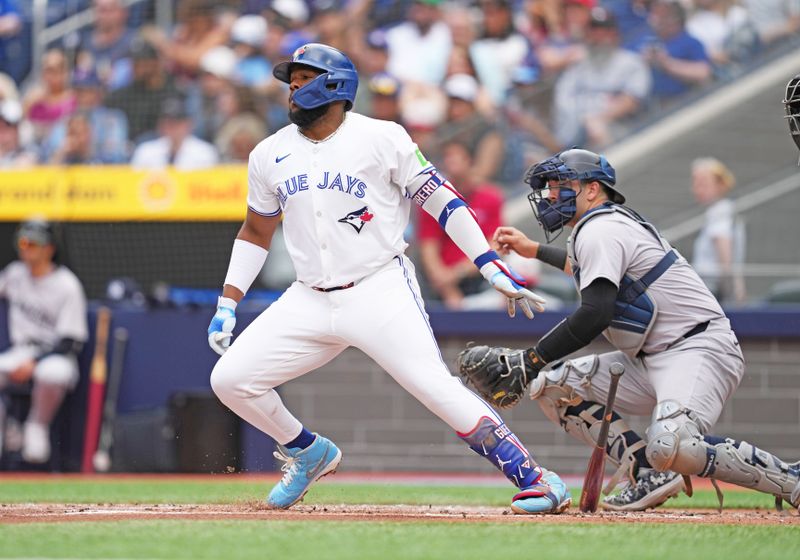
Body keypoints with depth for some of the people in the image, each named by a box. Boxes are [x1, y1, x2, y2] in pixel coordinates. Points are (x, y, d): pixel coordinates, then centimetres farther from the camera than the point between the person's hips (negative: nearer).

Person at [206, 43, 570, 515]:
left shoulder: (382, 139, -4)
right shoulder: (270, 155, 10)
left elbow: (441, 200, -3)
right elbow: (256, 232, 22)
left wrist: (494, 267, -9)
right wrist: (227, 304, 14)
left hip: (381, 293, -5)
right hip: (309, 300, 5)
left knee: (436, 386, -21)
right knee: (230, 378, -5)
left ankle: (537, 481, -15)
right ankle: (309, 453, 20)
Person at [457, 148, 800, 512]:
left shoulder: (600, 229, -12)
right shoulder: (606, 227, 19)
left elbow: (596, 314, -24)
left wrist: (528, 361, -23)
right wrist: (533, 250, 48)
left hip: (699, 348, -11)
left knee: (670, 448, -35)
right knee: (552, 384, 4)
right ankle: (650, 475, -3)